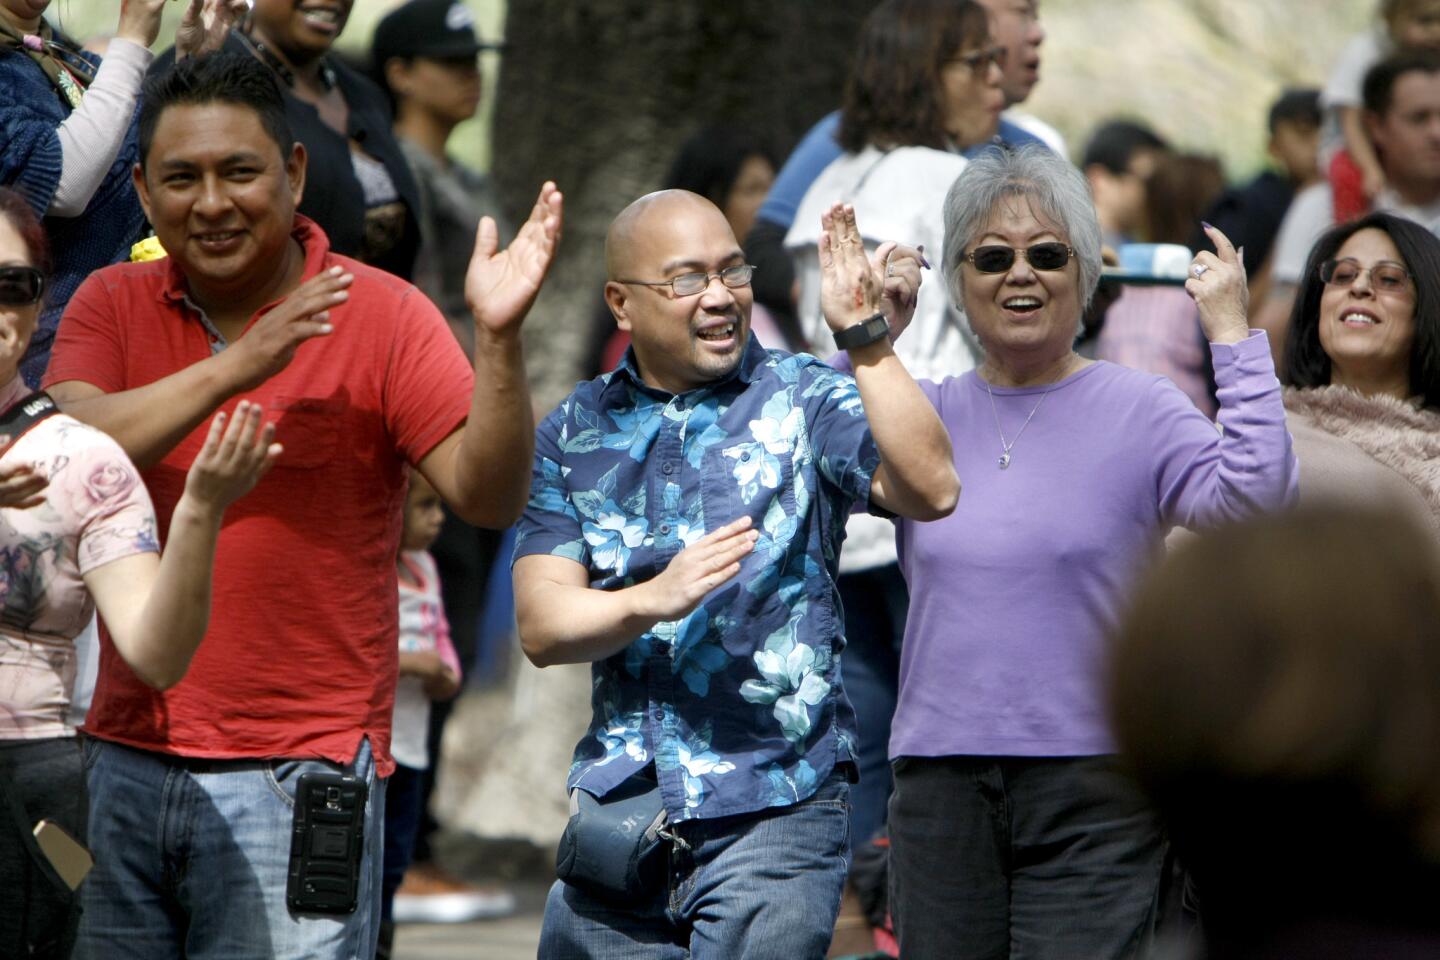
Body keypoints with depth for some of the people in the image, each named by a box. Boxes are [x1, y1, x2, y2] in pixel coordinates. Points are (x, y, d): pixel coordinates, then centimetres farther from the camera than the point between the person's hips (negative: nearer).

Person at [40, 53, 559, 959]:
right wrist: (234, 367, -18)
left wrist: (498, 338, -26)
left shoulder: (381, 315, -2)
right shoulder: (112, 305, 8)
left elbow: (488, 496, -11)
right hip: (127, 760, 4)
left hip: (299, 779, -3)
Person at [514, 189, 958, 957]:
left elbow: (930, 491, -16)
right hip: (620, 811, 3)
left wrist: (867, 340, -24)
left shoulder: (803, 401, 1)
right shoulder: (574, 435, 10)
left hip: (775, 814, -3)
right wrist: (655, 597, -18)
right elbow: (541, 624, 0)